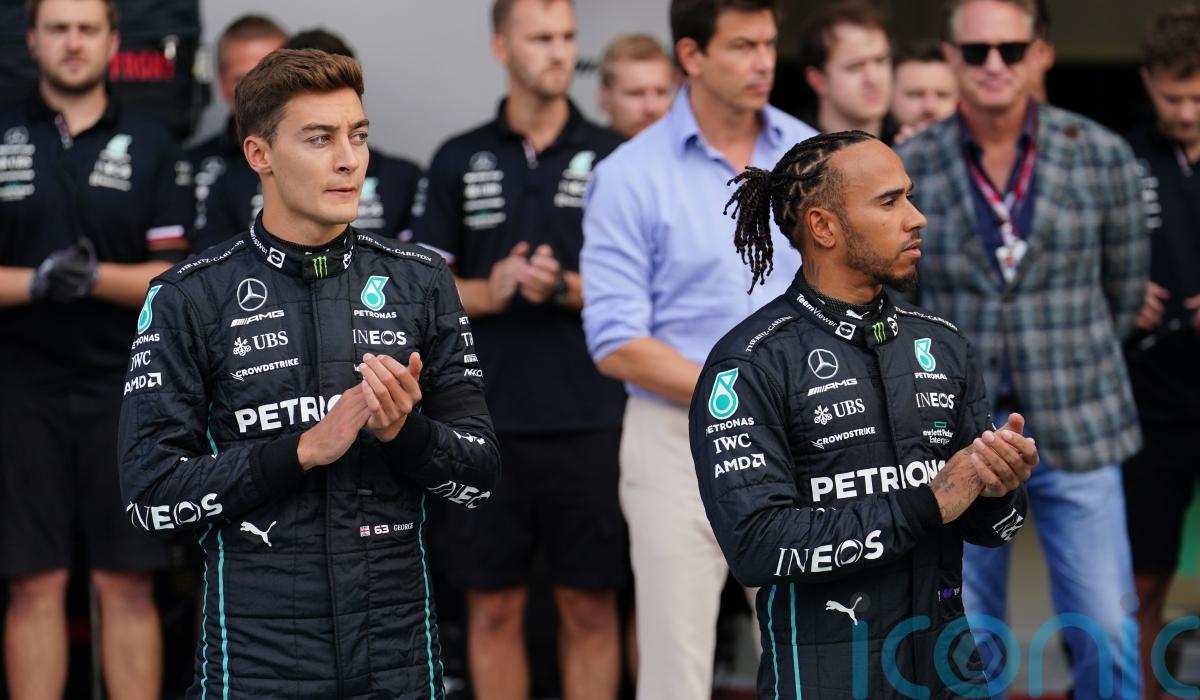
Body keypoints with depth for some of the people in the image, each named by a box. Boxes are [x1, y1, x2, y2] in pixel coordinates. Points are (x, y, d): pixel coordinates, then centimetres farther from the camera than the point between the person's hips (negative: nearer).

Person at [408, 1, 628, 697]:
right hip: (488, 422, 1)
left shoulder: (612, 156, 2)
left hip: (589, 422, -1)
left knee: (590, 606, 4)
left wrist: (563, 288, -17)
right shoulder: (461, 160, 7)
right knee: (494, 606, 7)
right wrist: (490, 291, -12)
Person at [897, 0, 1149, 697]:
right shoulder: (909, 170, -2)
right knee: (968, 642, 8)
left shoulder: (1103, 156, -2)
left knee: (1106, 632, -3)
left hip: (1076, 432, -1)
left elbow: (1125, 293, 9)